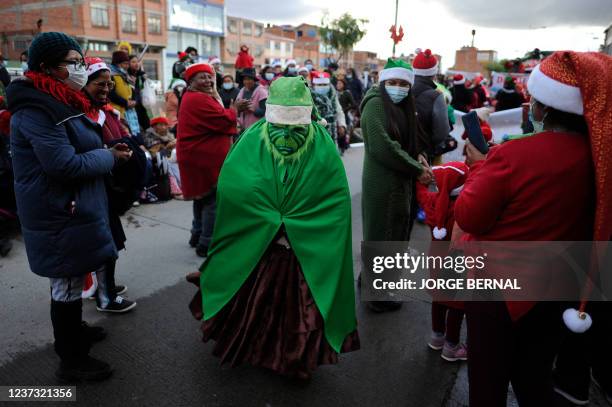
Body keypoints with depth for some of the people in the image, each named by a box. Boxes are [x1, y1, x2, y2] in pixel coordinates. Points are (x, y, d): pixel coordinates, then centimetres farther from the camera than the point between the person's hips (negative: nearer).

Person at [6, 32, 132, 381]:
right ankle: (71, 361, 18)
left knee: (73, 279, 23)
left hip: (72, 208, 10)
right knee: (67, 284, 2)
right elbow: (65, 165, -25)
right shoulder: (37, 109, -20)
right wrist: (111, 157, -13)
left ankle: (73, 331, 43)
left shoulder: (58, 101, 13)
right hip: (60, 215, -10)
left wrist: (107, 151, 1)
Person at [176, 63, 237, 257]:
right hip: (206, 158, -11)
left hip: (198, 156, 11)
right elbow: (224, 120, -21)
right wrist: (234, 110, -3)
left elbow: (213, 121, 15)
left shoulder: (192, 97, 18)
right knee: (213, 199, -5)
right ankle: (207, 244, 1)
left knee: (203, 196, 22)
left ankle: (198, 235, 35)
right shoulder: (200, 99, -18)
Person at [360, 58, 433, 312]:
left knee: (394, 234, 20)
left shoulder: (403, 107, 13)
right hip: (383, 184, -10)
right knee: (383, 237, 2)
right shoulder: (376, 104, -16)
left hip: (399, 181, 10)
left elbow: (411, 139, 19)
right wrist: (417, 170, -19)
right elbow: (383, 146, -25)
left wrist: (419, 156, -4)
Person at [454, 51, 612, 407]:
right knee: (535, 377, 25)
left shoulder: (512, 155, -26)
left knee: (489, 378, 17)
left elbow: (468, 218, -17)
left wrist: (480, 166, -4)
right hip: (558, 287, 5)